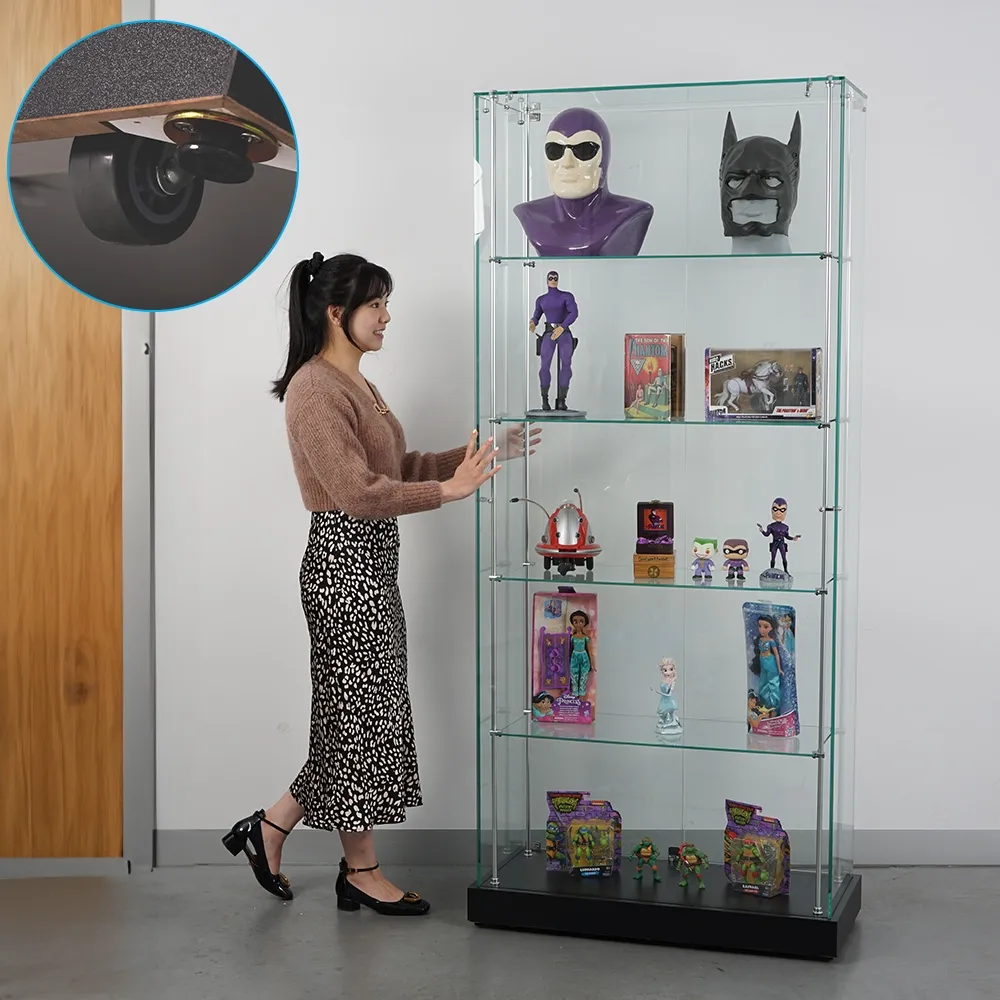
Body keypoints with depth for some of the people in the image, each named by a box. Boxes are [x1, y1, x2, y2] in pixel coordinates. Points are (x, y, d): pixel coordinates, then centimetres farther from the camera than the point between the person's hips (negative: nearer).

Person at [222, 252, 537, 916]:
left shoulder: (354, 384, 16)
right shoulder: (315, 388, -16)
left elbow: (396, 466, 16)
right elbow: (357, 491, -23)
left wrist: (480, 456, 7)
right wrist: (448, 489, -21)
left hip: (371, 563, 10)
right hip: (346, 562, -10)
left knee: (361, 713, 14)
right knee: (359, 711, 1)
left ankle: (271, 829, 24)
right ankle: (362, 871, 14)